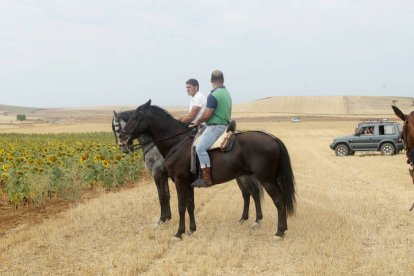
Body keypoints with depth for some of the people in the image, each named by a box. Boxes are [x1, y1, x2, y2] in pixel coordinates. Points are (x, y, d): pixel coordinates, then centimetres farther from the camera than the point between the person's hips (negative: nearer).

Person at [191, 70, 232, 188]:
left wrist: (197, 122, 2)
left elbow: (206, 115, -17)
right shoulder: (227, 93, 15)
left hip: (215, 126, -10)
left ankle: (206, 179, -28)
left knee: (200, 148, -21)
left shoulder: (213, 95, -15)